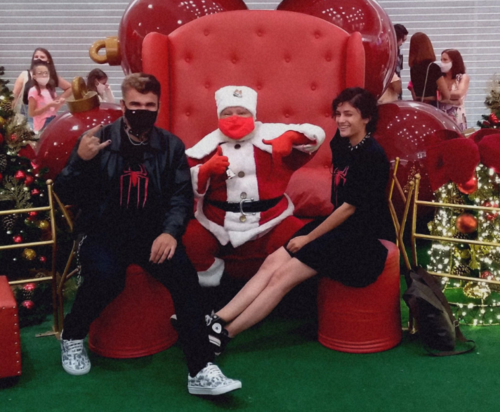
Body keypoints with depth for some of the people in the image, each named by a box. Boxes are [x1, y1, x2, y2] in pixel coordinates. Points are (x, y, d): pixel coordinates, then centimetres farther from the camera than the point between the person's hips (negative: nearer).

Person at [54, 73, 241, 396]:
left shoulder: (171, 146, 6)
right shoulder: (98, 140, 1)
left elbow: (182, 197, 2)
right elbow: (66, 196, 2)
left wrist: (170, 231, -17)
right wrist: (81, 161, -17)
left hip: (152, 233, 1)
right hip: (104, 232, -1)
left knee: (183, 272, -27)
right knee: (105, 276, -32)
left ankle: (202, 370, -22)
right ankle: (72, 337, 1)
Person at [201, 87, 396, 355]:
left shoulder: (372, 155, -16)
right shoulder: (341, 145, 9)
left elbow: (349, 207, -17)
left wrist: (309, 238, -11)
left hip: (366, 238, -8)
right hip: (341, 225, 8)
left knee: (284, 275, -18)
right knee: (273, 261, -11)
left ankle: (222, 335, -14)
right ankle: (216, 320, -18)